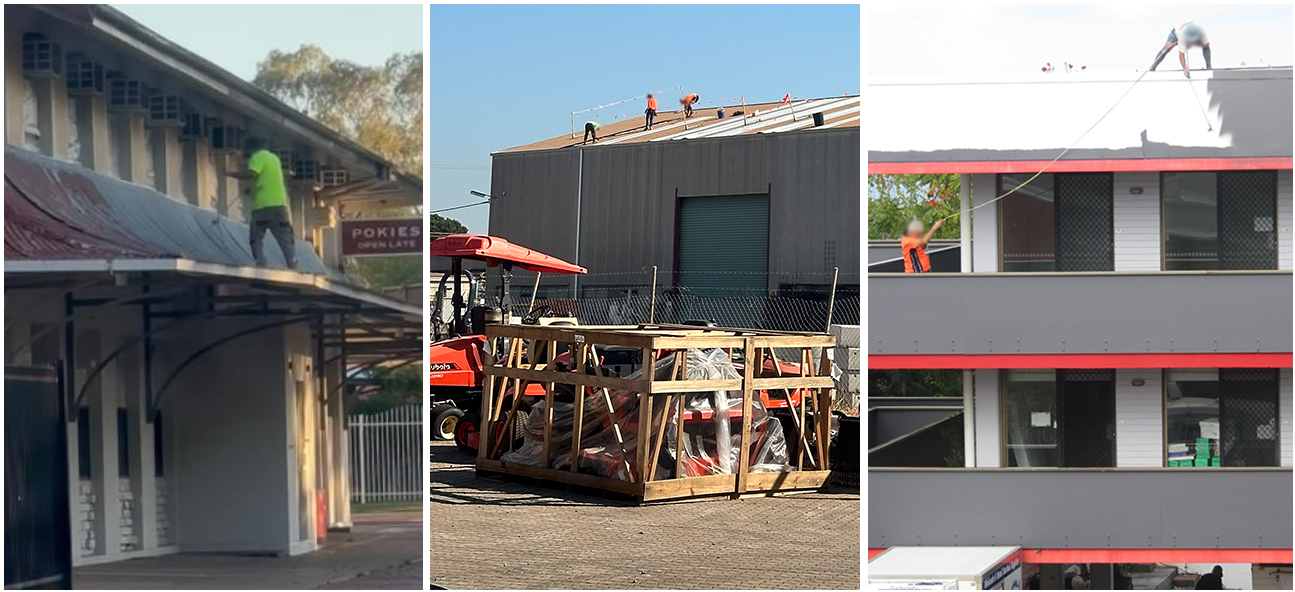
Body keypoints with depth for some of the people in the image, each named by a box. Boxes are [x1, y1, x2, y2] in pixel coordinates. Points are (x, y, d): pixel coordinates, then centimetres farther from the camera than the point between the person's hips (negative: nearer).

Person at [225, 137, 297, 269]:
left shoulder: (258, 157, -2)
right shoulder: (273, 157, 23)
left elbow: (251, 174, -19)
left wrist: (231, 173, -7)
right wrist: (253, 190, 33)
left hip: (263, 205, -6)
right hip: (279, 203, 6)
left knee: (256, 238, 2)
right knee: (285, 238, 2)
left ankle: (261, 265, -8)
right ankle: (293, 265, -8)